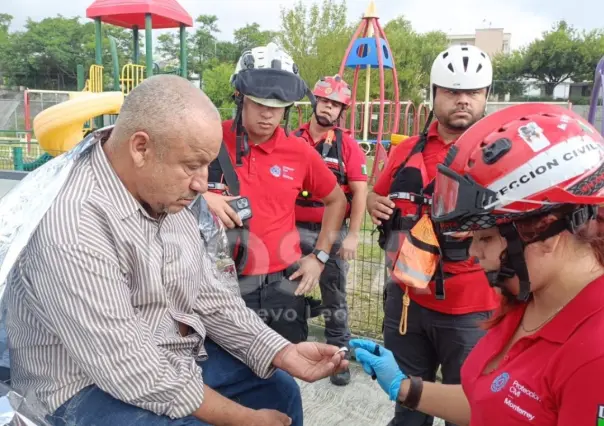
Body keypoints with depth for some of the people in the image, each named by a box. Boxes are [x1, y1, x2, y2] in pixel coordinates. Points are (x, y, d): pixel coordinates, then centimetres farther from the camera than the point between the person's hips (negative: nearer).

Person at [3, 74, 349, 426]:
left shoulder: (165, 195, -4)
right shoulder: (74, 228, -31)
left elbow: (208, 294, 2)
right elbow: (133, 374, -28)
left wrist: (283, 352, -8)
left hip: (176, 356, 8)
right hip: (95, 388, -7)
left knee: (281, 390, 12)